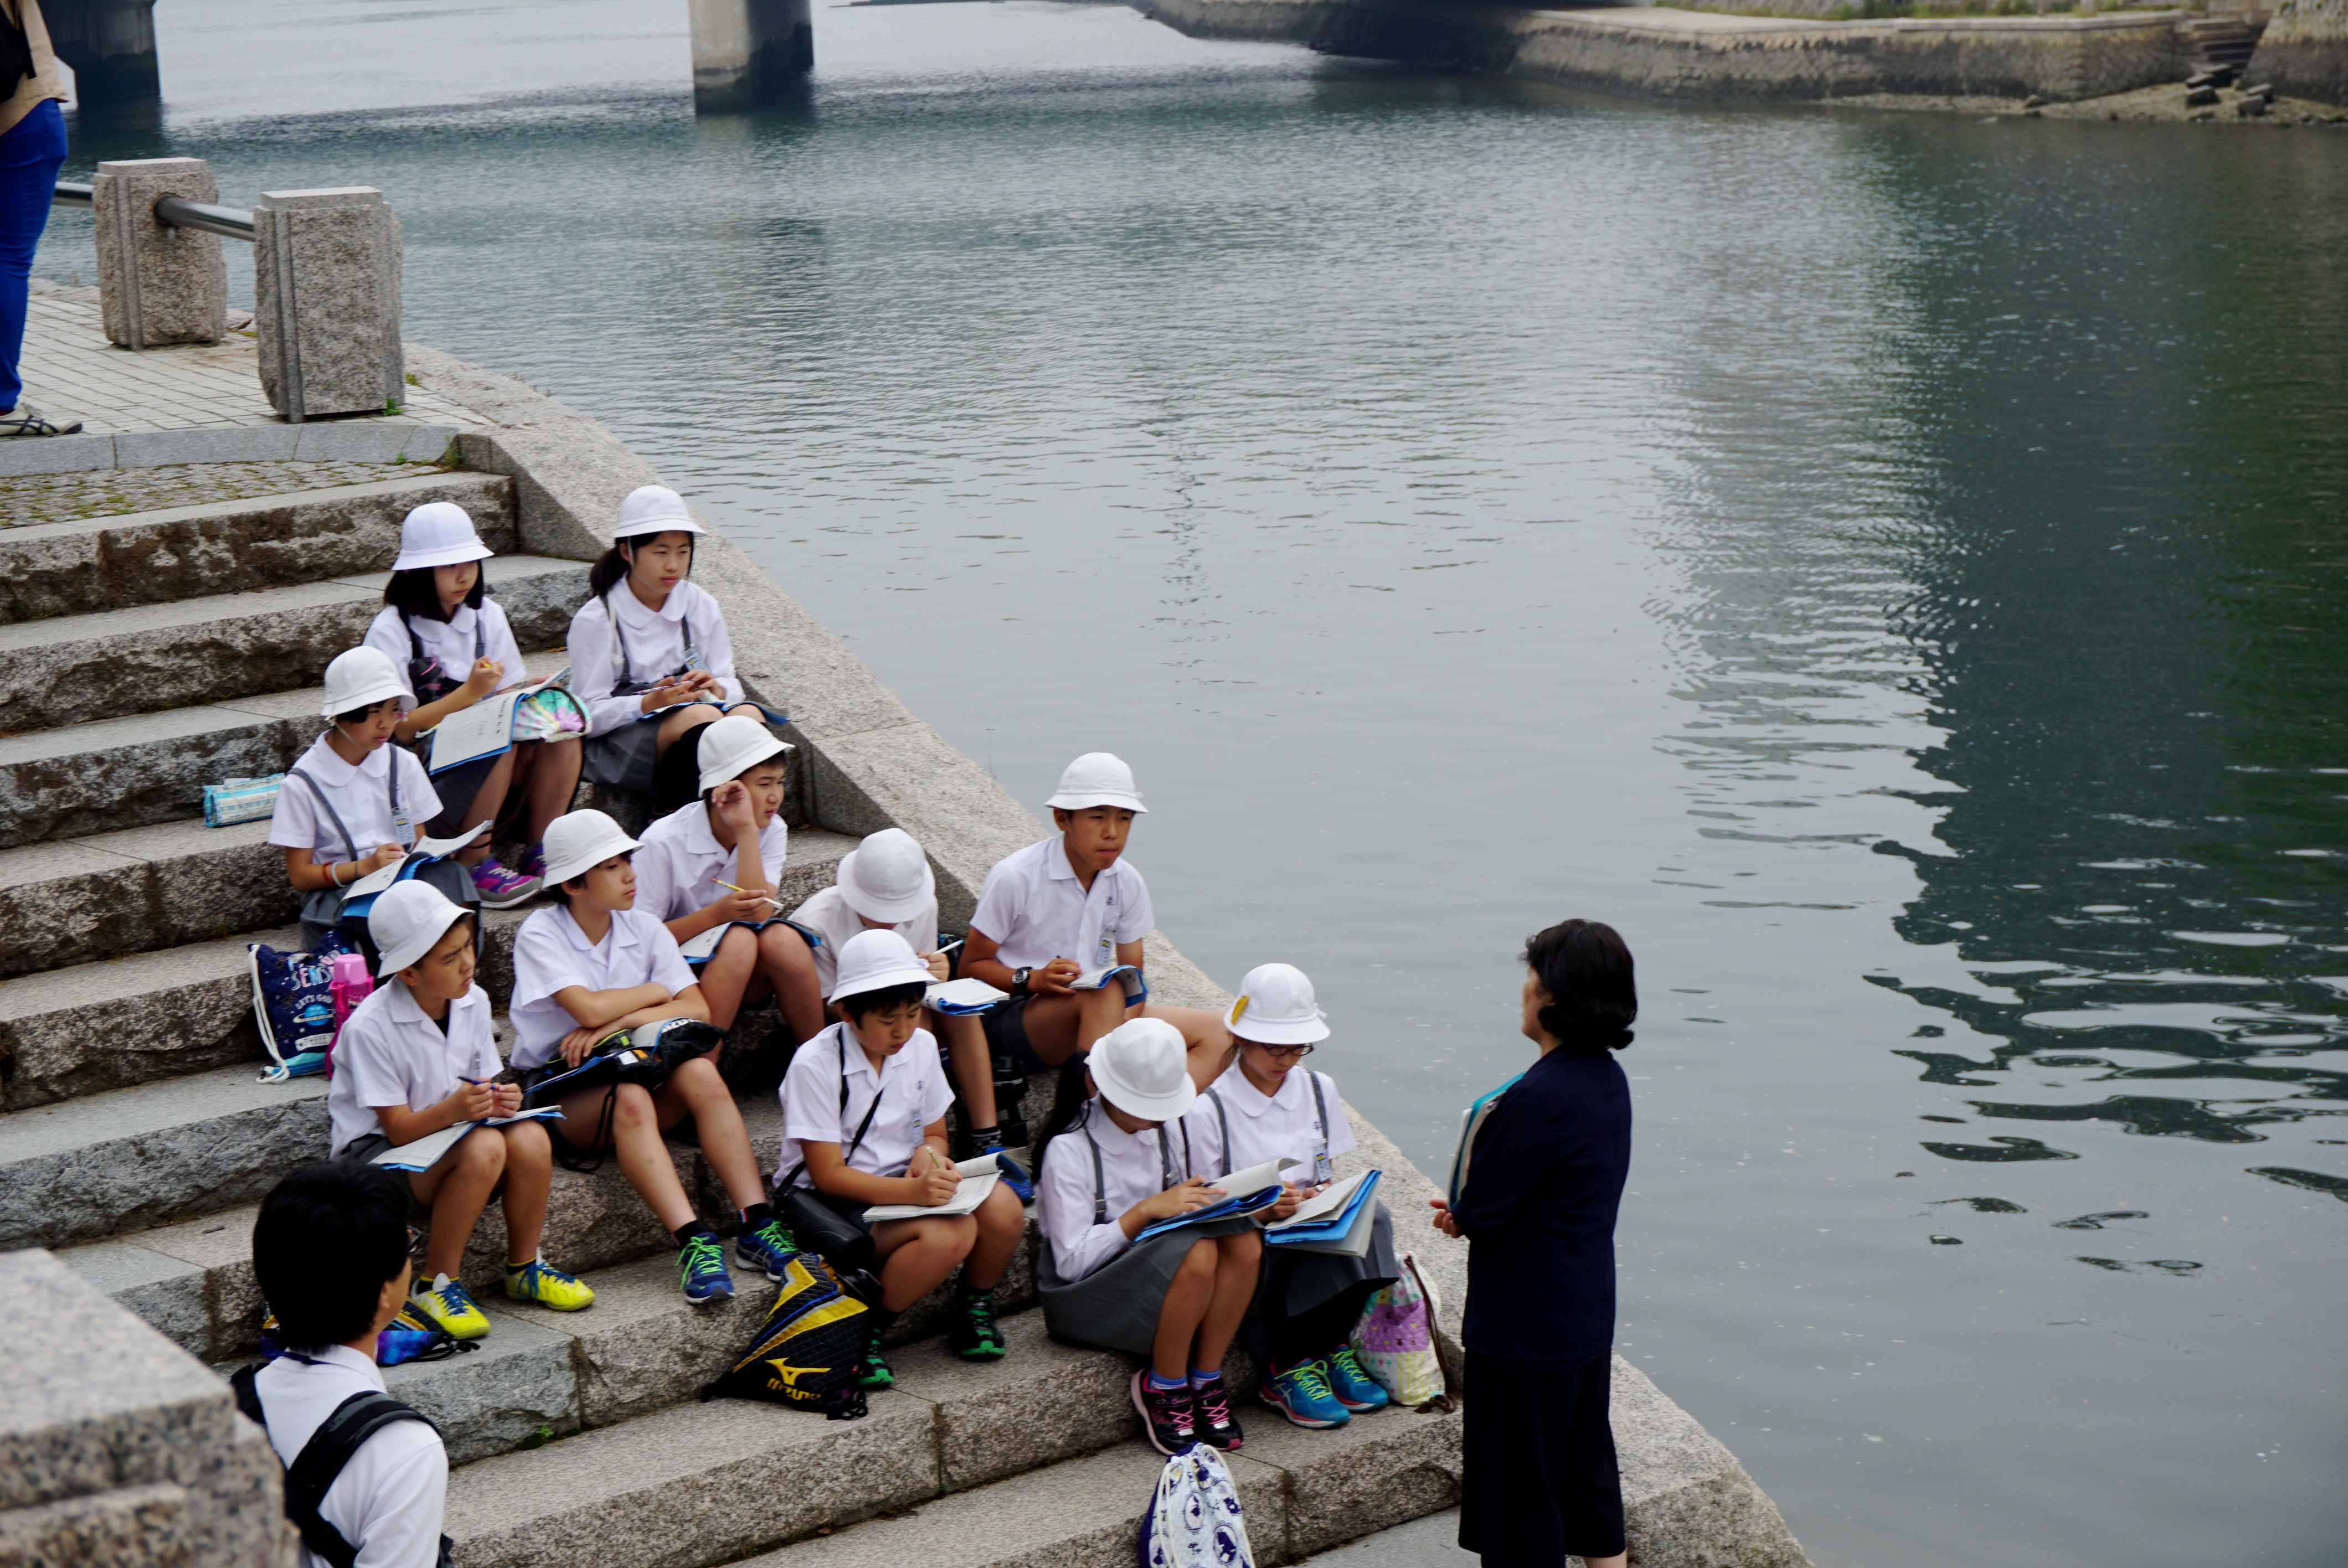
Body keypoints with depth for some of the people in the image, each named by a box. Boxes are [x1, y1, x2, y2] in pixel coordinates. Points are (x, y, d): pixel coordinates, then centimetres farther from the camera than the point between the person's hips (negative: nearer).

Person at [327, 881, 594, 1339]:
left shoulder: (473, 1001, -2)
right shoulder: (369, 1028, -21)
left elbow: (484, 1086, 8)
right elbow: (398, 1129, -19)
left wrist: (500, 1100, -17)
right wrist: (452, 1110, -39)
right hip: (377, 1149, -6)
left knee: (530, 1139, -27)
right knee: (484, 1149, -35)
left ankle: (524, 1267, -3)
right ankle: (436, 1284, -18)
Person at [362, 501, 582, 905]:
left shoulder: (487, 615, 7)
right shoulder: (390, 632, -9)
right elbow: (400, 728, -14)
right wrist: (469, 694, -24)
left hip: (492, 767, 5)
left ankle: (541, 852, -12)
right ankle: (473, 866, -22)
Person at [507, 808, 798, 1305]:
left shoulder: (645, 929, 8)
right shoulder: (540, 934, -6)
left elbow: (697, 1009, -3)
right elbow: (589, 1008, -20)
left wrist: (618, 1021, -16)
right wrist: (657, 992, -3)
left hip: (637, 1066, 4)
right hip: (560, 1087, -4)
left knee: (700, 1074, -28)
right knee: (630, 1100, -37)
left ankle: (756, 1226, -34)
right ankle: (693, 1241, -47)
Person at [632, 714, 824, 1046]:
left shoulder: (771, 831, -2)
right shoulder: (664, 843, -15)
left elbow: (758, 915, -17)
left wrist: (746, 831, -23)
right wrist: (717, 914, -30)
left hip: (748, 977, 4)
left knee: (782, 938, -28)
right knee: (739, 939, -33)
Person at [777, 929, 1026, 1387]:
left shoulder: (921, 1046, 3)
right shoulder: (815, 1065, -16)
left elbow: (935, 1133, 15)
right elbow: (828, 1174, -18)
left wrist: (929, 1154, -12)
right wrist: (911, 1191, -30)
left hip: (905, 1181, 6)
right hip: (833, 1199, -6)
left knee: (1004, 1211, -24)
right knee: (948, 1234, -33)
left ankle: (974, 1308, 4)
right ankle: (863, 1335, -15)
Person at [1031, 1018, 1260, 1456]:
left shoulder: (1183, 1128, 2)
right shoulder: (1068, 1150, -14)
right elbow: (1072, 1260, -18)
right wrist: (1147, 1210, -27)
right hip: (1085, 1297, -5)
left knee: (1243, 1240, -25)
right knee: (1196, 1253, -33)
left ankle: (1207, 1379, -13)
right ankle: (1163, 1388, -13)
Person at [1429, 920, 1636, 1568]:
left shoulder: (1539, 1098, -26)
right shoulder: (1608, 1079, 3)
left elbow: (1483, 1213, -21)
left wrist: (1463, 1214, 1)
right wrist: (1473, 1211, 4)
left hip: (1527, 1328, -9)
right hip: (1589, 1314, 9)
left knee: (1522, 1489, 4)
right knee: (1588, 1471, 22)